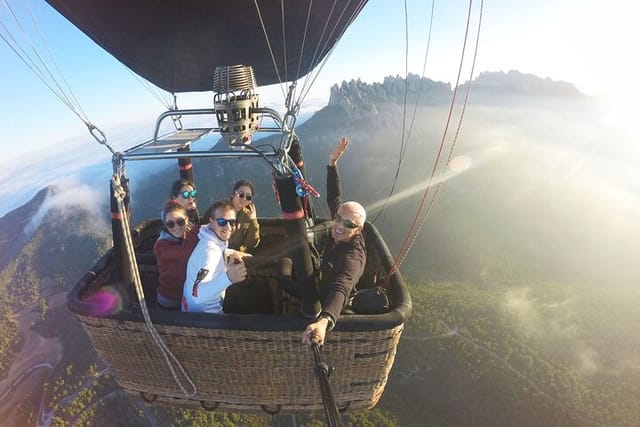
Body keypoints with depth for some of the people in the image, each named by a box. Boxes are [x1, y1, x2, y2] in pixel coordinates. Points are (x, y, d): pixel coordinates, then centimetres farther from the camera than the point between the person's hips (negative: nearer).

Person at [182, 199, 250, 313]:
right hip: (200, 314, -8)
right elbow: (198, 295, -43)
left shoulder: (216, 239, -6)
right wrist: (228, 278, -57)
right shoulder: (209, 250, -33)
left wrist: (231, 253, 0)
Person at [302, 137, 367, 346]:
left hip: (328, 307, -8)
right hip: (323, 289, 8)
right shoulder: (342, 235, -16)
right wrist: (332, 162, -9)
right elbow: (334, 199, -4)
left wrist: (324, 321, -76)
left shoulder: (353, 255, -38)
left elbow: (341, 289, -57)